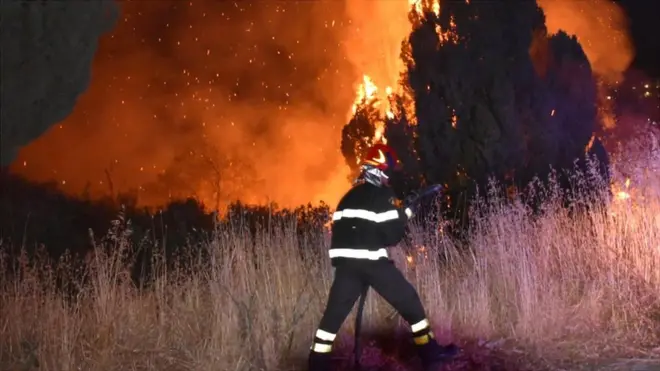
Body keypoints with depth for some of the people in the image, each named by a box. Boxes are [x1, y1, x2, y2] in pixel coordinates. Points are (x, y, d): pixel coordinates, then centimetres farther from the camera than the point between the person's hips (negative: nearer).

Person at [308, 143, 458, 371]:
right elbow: (391, 236, -8)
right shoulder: (382, 195, -4)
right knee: (409, 301, 5)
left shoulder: (349, 196, 18)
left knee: (335, 311, 7)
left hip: (346, 261, 6)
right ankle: (430, 353, 9)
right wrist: (405, 216, 10)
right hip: (372, 261, -6)